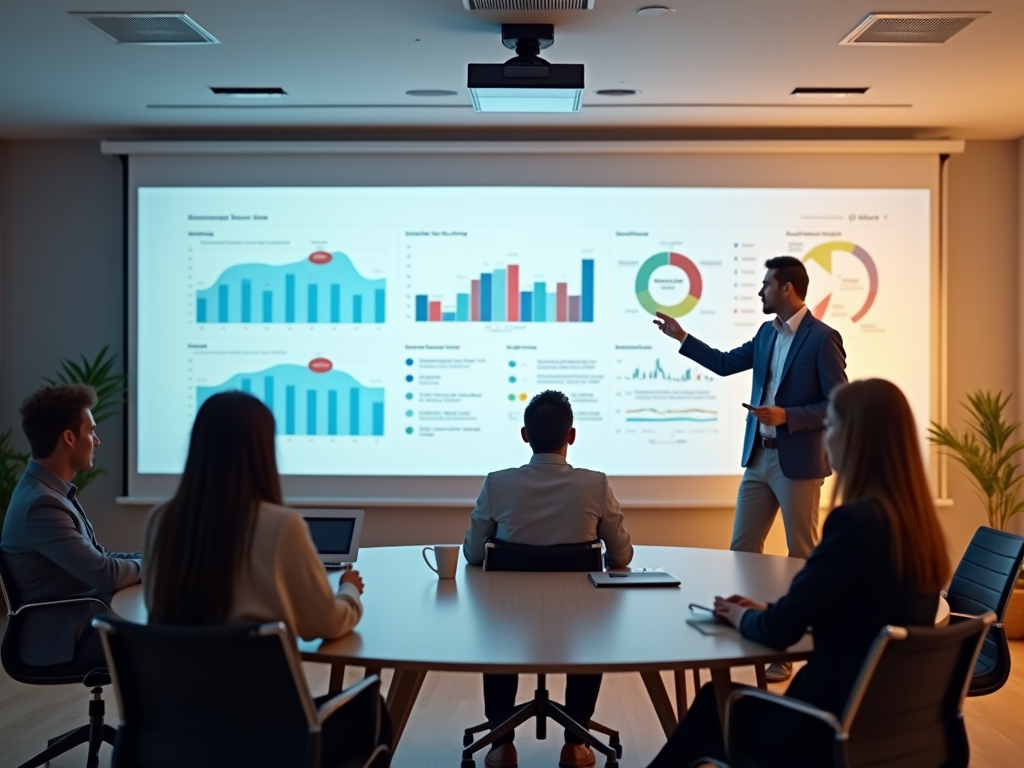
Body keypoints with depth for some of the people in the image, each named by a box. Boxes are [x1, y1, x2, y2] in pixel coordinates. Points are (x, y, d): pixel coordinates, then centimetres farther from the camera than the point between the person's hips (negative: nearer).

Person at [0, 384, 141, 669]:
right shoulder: (41, 503, -24)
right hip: (65, 637, -9)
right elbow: (105, 575, -24)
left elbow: (96, 557, 11)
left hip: (81, 616, 9)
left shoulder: (50, 490, 7)